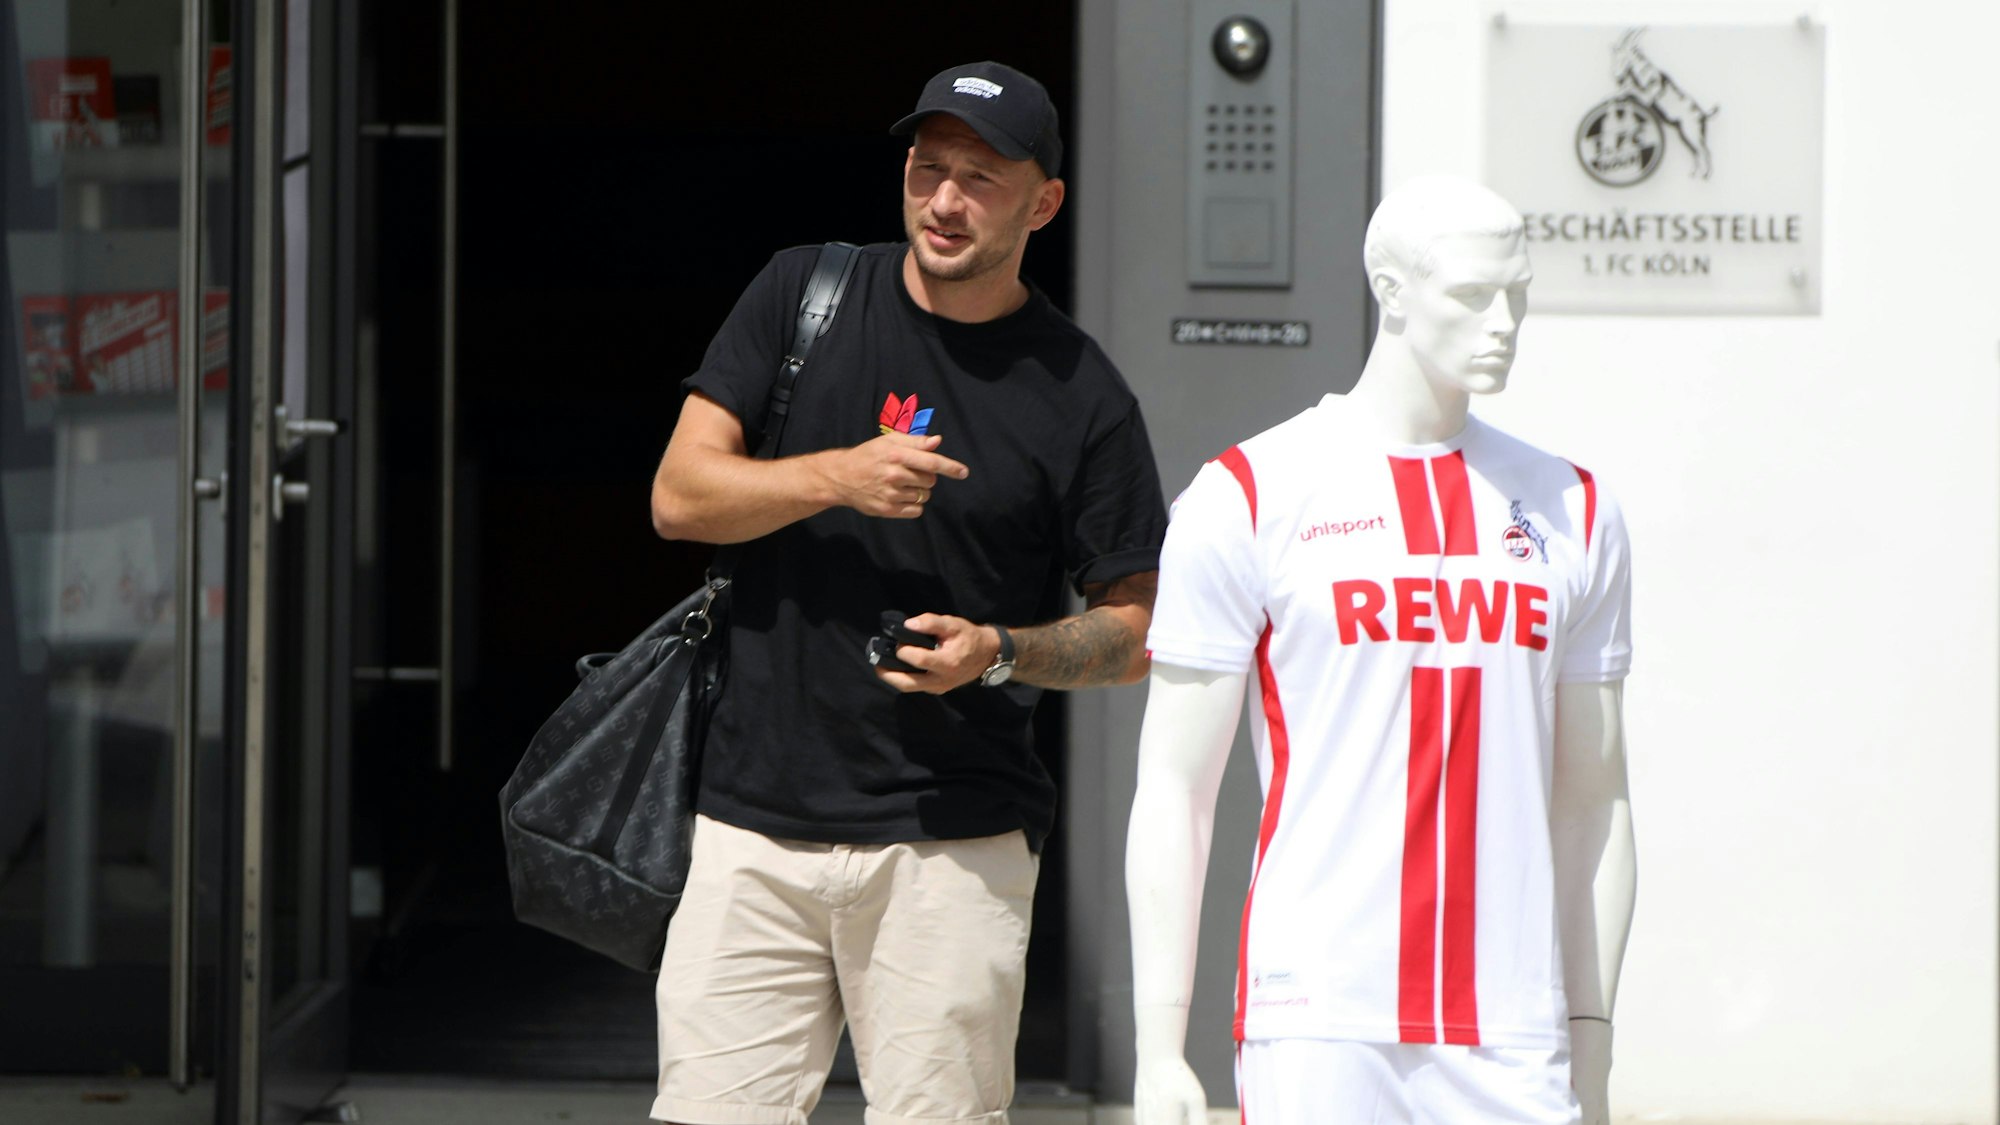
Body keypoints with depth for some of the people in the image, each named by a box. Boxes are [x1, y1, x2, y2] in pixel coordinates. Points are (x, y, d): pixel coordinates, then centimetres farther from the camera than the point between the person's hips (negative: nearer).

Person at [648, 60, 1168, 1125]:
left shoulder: (1081, 394, 1)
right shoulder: (804, 297, 8)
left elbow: (1137, 632, 5)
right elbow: (679, 495, 2)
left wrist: (1000, 654, -13)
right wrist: (838, 477, -14)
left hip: (954, 838, -2)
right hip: (756, 823, 2)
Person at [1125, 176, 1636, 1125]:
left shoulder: (1571, 511, 12)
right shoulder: (1249, 498, 0)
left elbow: (1592, 800, 15)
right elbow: (1173, 790, 1)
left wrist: (1592, 1045, 11)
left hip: (1510, 1044, 3)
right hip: (1320, 1020, -3)